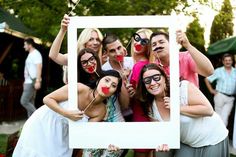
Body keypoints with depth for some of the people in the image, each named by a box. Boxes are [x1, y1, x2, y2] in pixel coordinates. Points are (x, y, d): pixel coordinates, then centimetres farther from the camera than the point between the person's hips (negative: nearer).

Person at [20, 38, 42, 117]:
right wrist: (25, 81, 21)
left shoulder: (36, 54, -11)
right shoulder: (30, 54, 20)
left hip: (32, 82, -10)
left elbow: (39, 67, -21)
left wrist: (38, 81, -28)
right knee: (30, 103, 9)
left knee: (24, 101, -12)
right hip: (29, 82, 10)